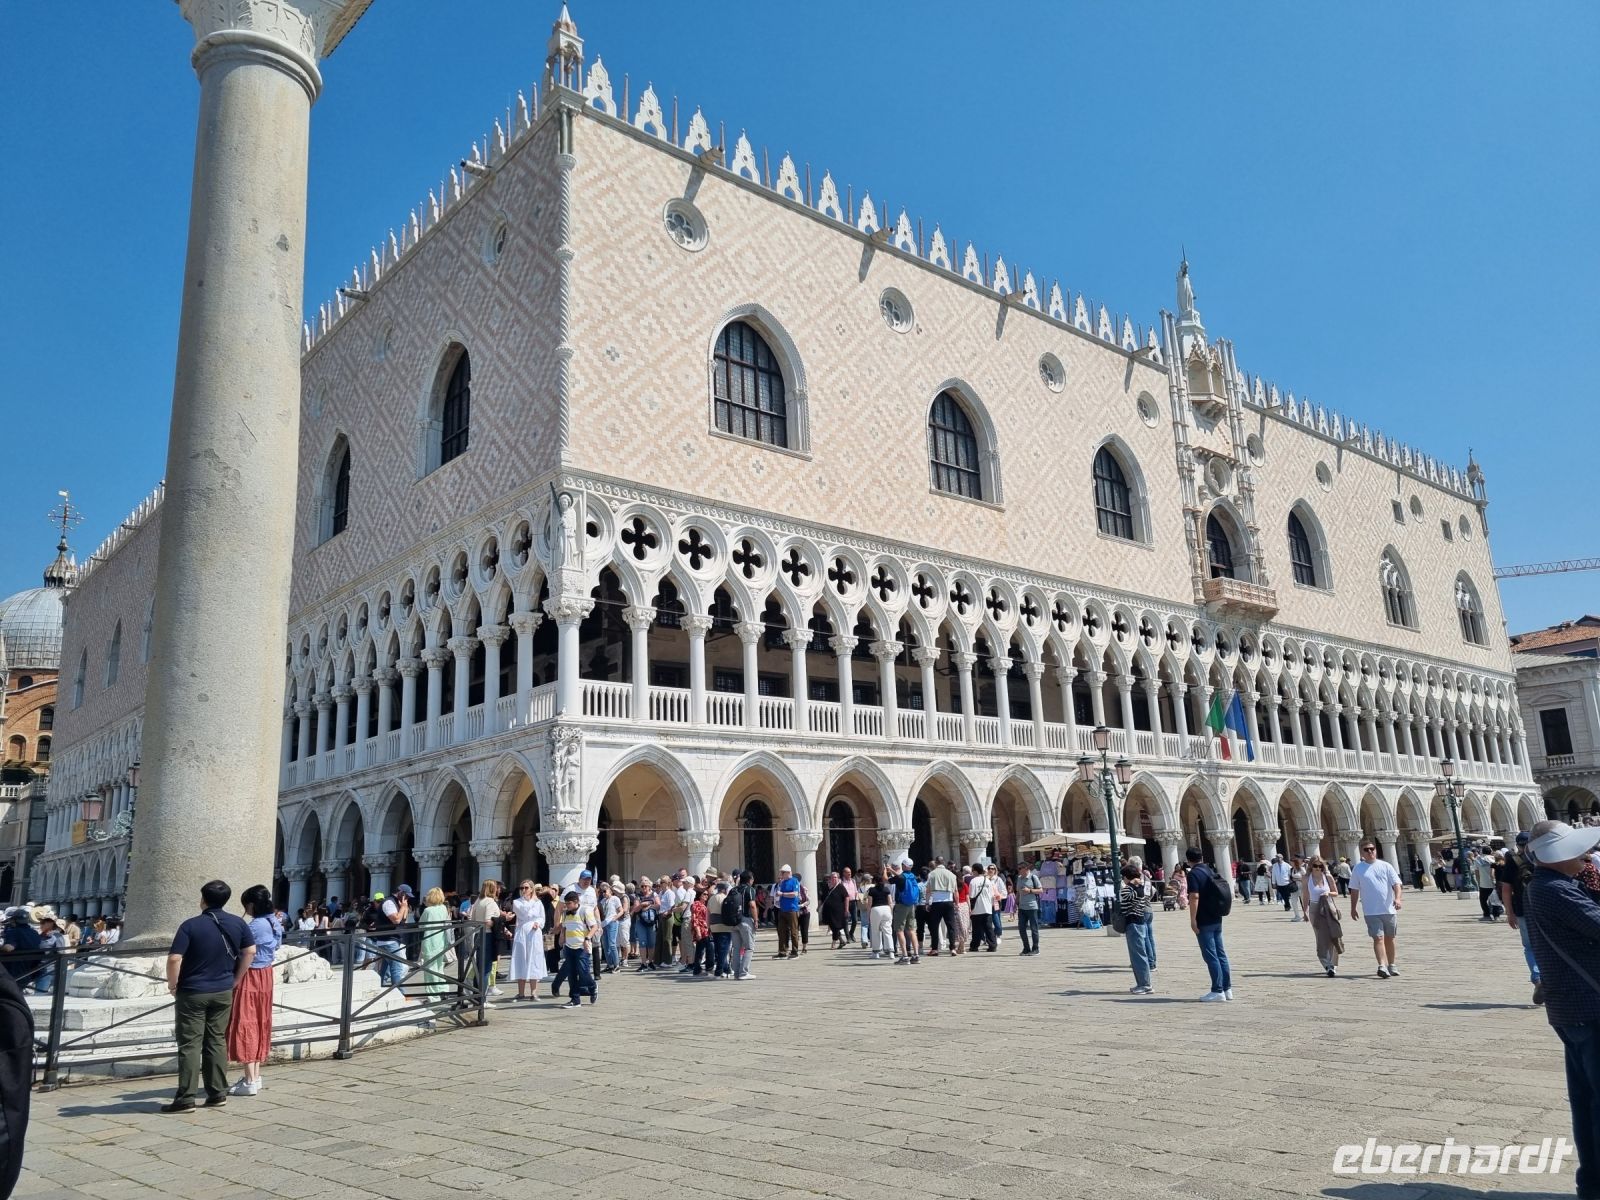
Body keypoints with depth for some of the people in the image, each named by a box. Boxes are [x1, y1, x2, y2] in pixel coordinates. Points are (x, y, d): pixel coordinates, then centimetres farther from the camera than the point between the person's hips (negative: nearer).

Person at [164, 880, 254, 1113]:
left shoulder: (191, 926, -13)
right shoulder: (237, 923, 0)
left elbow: (174, 959, -20)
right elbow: (250, 951, 6)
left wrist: (172, 984, -4)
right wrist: (235, 980, 14)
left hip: (192, 993, -4)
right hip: (223, 992, 4)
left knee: (190, 1045, 1)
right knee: (217, 1041, 12)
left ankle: (186, 1099, 1)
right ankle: (218, 1094, 15)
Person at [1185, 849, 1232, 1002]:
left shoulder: (1194, 874, -13)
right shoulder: (1211, 871, 12)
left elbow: (1194, 897, -22)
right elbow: (1223, 894, 20)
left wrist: (1192, 919, -19)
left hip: (1204, 921, -8)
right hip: (1217, 920, 8)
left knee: (1210, 956, -4)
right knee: (1220, 954, 11)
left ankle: (1217, 990, -3)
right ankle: (1227, 988, 14)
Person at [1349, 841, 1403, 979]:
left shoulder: (1385, 866, 4)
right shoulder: (1358, 868, 3)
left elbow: (1396, 884, -2)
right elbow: (1354, 890, 8)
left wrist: (1398, 898, -20)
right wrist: (1353, 908, 8)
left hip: (1389, 909, 2)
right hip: (1371, 911, -2)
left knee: (1389, 938, 12)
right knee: (1378, 938, -12)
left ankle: (1391, 965, 27)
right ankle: (1382, 966, -19)